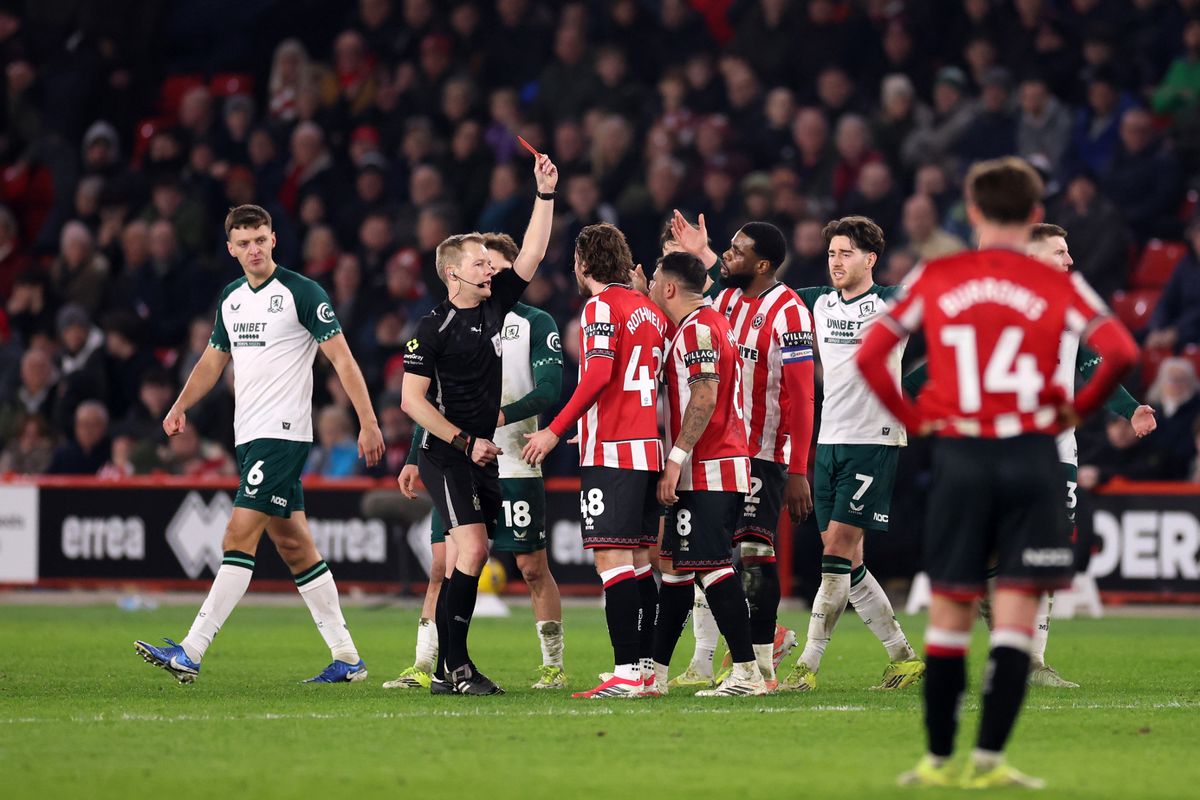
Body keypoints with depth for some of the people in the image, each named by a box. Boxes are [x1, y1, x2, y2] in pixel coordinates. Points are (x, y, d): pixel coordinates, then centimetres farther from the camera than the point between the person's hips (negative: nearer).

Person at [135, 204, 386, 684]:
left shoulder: (301, 293, -8)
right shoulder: (231, 299, 15)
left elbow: (342, 358, -8)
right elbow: (213, 360, 25)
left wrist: (368, 423, -13)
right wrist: (181, 407, 9)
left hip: (283, 433, -8)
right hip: (249, 436, 8)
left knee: (240, 537, -13)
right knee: (293, 545, 9)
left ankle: (191, 653, -17)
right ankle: (346, 658, 14)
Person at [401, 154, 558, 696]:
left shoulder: (494, 306, 9)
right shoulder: (433, 328, -9)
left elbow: (532, 253, 12)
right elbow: (412, 400, -10)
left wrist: (545, 193, 4)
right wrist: (466, 442, -13)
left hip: (481, 455, 7)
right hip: (446, 456, -7)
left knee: (465, 558, 5)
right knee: (473, 550, -17)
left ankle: (447, 670, 8)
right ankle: (455, 668, -15)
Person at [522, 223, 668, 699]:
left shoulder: (601, 307, -7)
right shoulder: (649, 310, 17)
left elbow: (598, 376, -18)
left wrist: (554, 432, -16)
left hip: (611, 451, -9)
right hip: (649, 449, 9)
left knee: (612, 559, -11)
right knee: (638, 562, 11)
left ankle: (627, 674, -18)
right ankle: (645, 669, 11)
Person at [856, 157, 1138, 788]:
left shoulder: (934, 279, 5)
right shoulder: (1058, 285, 1)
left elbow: (869, 355, 3)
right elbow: (1121, 353, -10)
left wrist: (914, 418, 11)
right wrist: (1077, 410, 4)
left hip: (958, 453, 1)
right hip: (1031, 453, -1)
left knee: (948, 612, 9)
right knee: (1016, 614, 0)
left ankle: (938, 758, 10)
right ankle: (989, 757, -6)